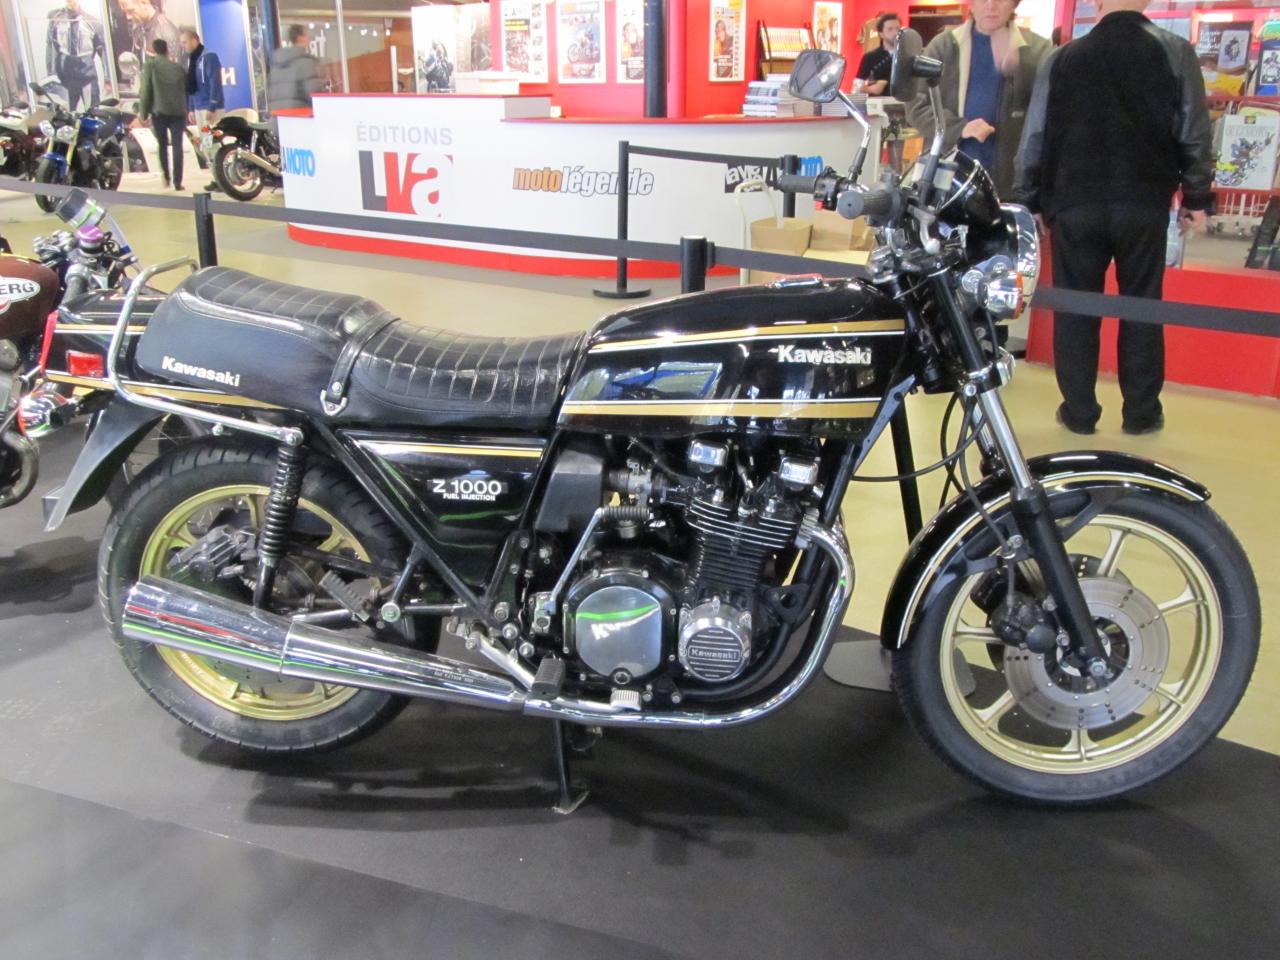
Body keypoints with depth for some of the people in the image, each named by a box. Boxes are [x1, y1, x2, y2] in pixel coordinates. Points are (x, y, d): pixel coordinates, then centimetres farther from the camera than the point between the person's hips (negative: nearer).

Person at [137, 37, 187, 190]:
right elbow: (186, 91, 14)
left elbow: (146, 90, -3)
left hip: (159, 112, -1)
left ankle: (166, 177, 6)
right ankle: (177, 182, -6)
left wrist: (143, 113, 1)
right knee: (177, 147, 1)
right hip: (178, 112, 1)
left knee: (162, 145, 14)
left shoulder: (150, 65, 3)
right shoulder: (178, 68, 13)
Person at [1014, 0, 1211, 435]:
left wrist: (1029, 200, 12)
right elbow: (1195, 133, 1)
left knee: (1075, 308, 8)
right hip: (1144, 203, 0)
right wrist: (1197, 196, 12)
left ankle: (1079, 412, 11)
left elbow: (1035, 135, 4)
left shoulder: (1063, 57, 4)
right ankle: (1141, 413, 15)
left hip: (1075, 204, 0)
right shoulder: (1176, 53, 1)